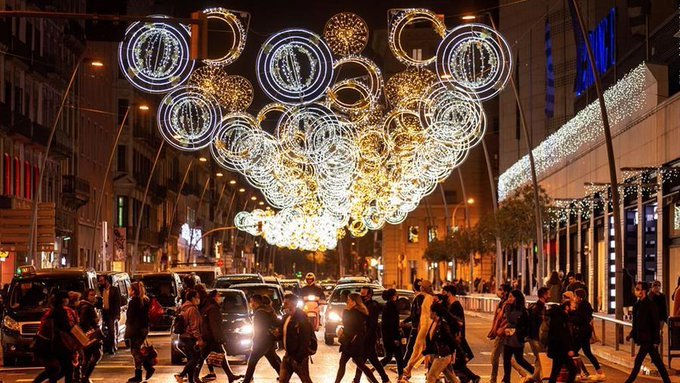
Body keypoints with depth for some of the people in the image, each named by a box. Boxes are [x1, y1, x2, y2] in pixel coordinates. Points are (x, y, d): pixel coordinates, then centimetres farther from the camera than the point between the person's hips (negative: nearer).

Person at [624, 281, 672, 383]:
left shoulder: (650, 304, -15)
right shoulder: (638, 304, 9)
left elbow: (656, 324, -15)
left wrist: (656, 340, -16)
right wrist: (631, 334, 11)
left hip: (648, 339, -8)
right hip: (643, 338, 8)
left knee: (638, 361, -5)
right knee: (658, 362, 12)